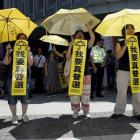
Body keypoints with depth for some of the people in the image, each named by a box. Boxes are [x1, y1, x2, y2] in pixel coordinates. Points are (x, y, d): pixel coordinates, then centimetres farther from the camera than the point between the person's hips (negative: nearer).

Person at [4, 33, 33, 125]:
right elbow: (6, 62, -3)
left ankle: (24, 114, 19)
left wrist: (28, 52, -17)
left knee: (25, 97, 3)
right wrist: (8, 52, -13)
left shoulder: (28, 51, 10)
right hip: (12, 77, 0)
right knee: (12, 97, 1)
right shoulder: (12, 51, 8)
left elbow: (30, 63, -6)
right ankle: (14, 116, 14)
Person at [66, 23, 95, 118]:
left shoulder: (87, 46, 7)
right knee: (74, 94, 0)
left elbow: (93, 37, -11)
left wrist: (88, 27, -15)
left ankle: (86, 111, 14)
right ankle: (75, 111, 11)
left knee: (86, 94, 2)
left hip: (86, 73, 0)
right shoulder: (73, 47, 10)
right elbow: (68, 57, -5)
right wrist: (70, 45, -12)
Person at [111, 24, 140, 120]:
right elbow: (118, 56, -8)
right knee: (121, 92, 3)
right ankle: (119, 111, 14)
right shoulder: (120, 43, 7)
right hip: (123, 71, -1)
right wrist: (125, 45, -16)